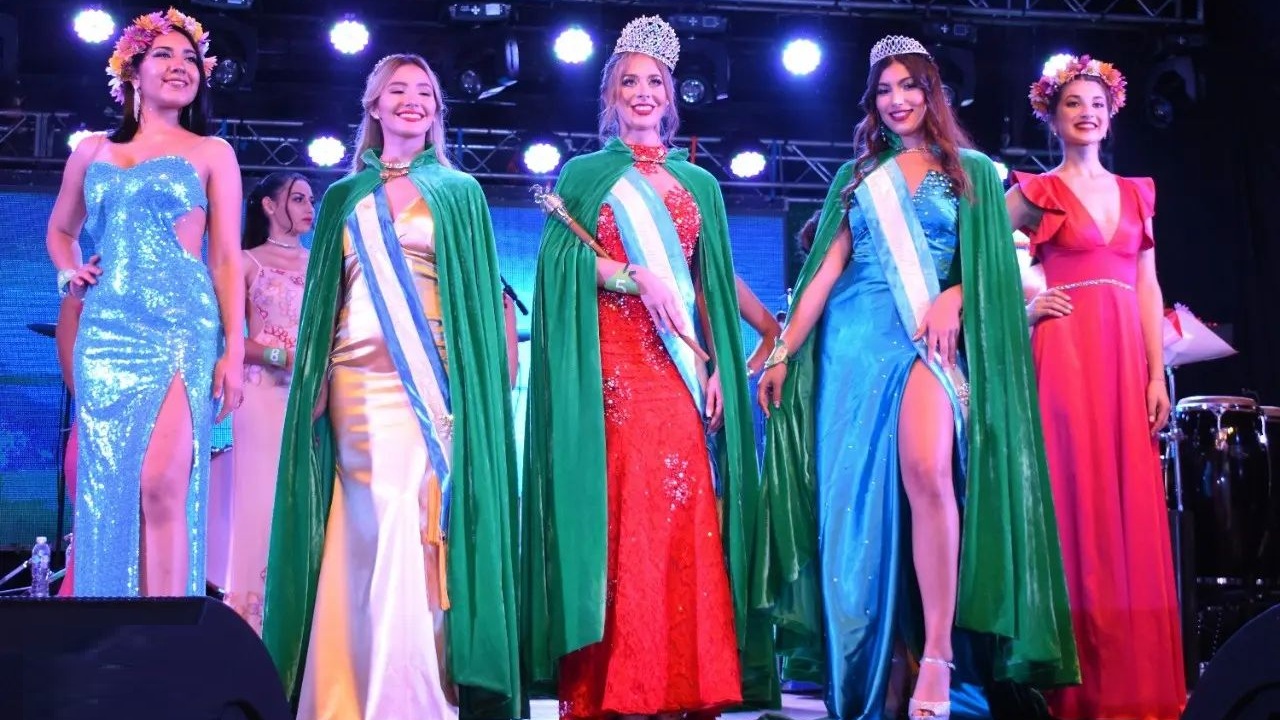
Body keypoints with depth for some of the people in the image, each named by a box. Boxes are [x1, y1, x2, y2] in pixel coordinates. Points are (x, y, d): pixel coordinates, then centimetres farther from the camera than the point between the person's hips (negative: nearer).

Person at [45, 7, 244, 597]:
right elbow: (59, 230, 32)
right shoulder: (91, 151, 17)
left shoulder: (211, 153, 9)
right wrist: (69, 273, 9)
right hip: (106, 332, 3)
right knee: (105, 490, 1)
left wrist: (233, 351, -5)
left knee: (161, 486, -16)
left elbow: (226, 259, 4)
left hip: (184, 329, -3)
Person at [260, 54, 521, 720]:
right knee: (375, 526, -7)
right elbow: (322, 296, 16)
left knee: (413, 525, -12)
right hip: (358, 379, 1)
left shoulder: (459, 192, 14)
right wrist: (314, 383, 4)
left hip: (430, 379, -1)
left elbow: (480, 294, 8)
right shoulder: (344, 198, 18)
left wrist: (474, 384, -3)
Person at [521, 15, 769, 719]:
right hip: (609, 361, -2)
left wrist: (717, 365, 2)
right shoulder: (585, 173, 13)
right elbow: (563, 261, -1)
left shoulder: (697, 183, 19)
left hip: (680, 363, 2)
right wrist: (635, 278, -15)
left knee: (679, 510, -5)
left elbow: (711, 285, 14)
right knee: (616, 509, -8)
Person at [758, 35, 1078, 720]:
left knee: (926, 470, -28)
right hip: (854, 338, 3)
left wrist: (954, 295, -13)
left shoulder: (971, 170, 13)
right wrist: (782, 352, 3)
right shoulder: (858, 175, 17)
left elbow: (993, 262, 9)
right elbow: (825, 268, 11)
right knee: (854, 492, -2)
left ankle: (936, 654, -23)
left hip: (930, 336, -3)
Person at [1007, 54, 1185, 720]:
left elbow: (1148, 290, 12)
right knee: (1078, 501, -6)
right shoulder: (1036, 191, 4)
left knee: (1132, 509, 2)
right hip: (1067, 353, -4)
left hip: (1126, 357, 4)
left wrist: (1157, 375, 5)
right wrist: (1023, 310, -7)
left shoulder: (1136, 192, 17)